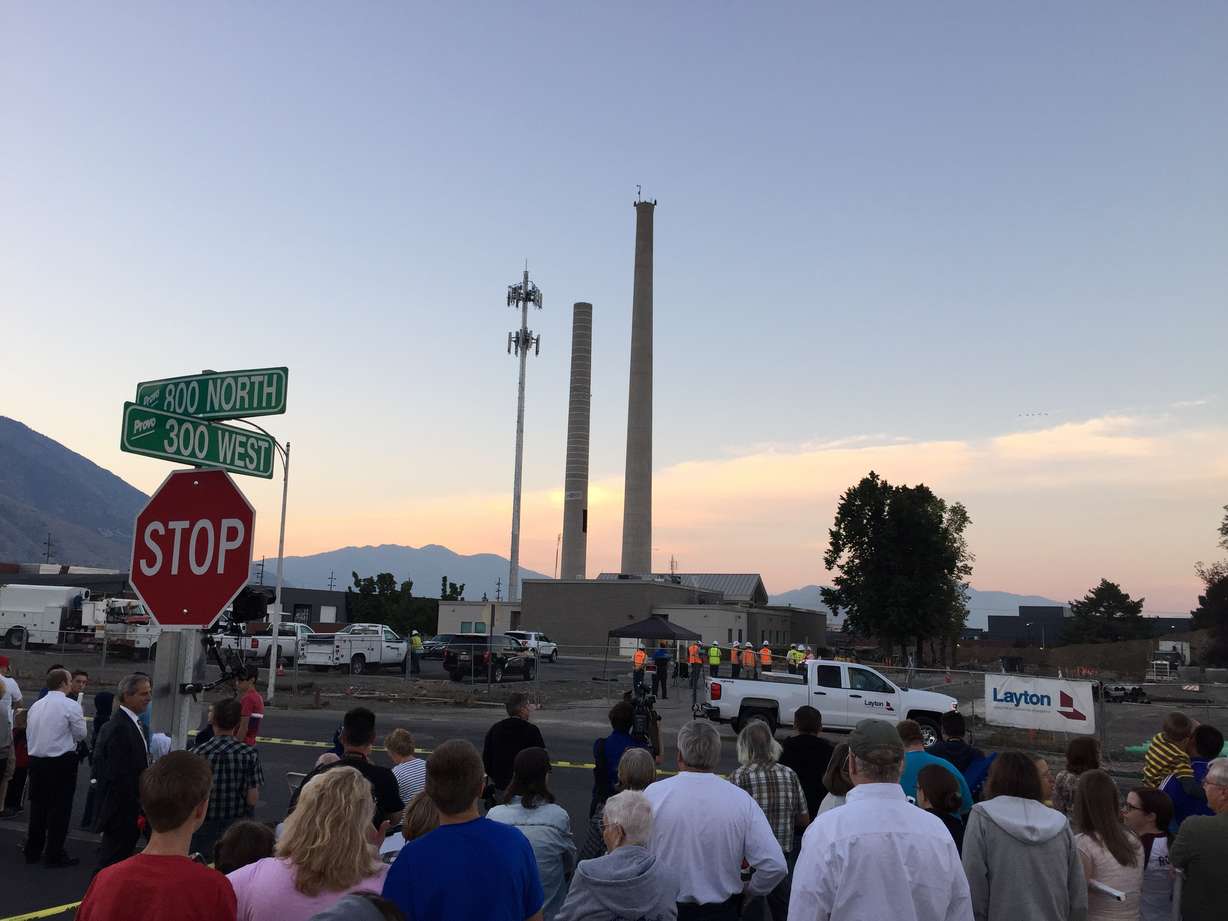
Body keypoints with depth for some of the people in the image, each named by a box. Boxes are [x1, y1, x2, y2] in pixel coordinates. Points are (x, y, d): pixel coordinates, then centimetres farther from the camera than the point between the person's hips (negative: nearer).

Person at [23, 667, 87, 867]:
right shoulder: (71, 706, -13)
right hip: (62, 762, -6)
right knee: (60, 809, 2)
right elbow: (81, 735, -7)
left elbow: (29, 735, 12)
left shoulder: (35, 706, 6)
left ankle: (33, 851, 25)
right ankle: (54, 855, 6)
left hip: (36, 760, 6)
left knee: (38, 806, 16)